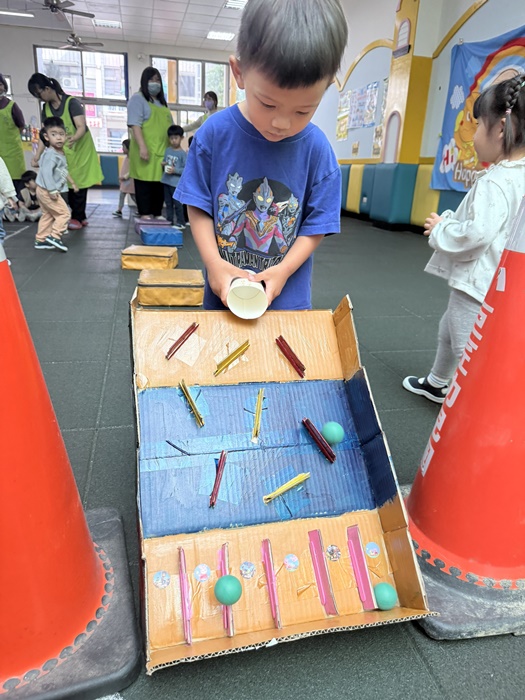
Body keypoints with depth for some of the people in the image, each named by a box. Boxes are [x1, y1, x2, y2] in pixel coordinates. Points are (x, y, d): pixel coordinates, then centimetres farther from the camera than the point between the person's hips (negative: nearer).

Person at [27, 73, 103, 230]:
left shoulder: (72, 102, -17)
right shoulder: (46, 108, 2)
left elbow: (82, 127, -24)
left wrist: (73, 138, -46)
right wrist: (37, 156, -10)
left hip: (80, 149, -6)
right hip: (63, 152, 6)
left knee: (79, 183, -5)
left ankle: (77, 218, 4)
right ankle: (80, 217, 12)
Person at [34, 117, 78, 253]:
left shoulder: (61, 153, 10)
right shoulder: (50, 154, -21)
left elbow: (63, 171, 24)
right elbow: (46, 172, -28)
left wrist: (72, 182, 29)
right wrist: (52, 191, -29)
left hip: (45, 191, 10)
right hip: (47, 190, -10)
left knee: (48, 215, 16)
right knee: (64, 212, -6)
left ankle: (41, 240, 22)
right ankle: (54, 236, -3)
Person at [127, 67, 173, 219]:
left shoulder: (162, 102, 23)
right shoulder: (138, 99, 0)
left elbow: (169, 126, 24)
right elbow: (135, 124, -12)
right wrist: (142, 146, -23)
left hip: (162, 151, 7)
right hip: (146, 151, -7)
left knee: (160, 183, 6)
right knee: (145, 183, -4)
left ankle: (158, 215, 11)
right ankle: (145, 215, -3)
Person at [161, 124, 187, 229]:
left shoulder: (182, 153, -8)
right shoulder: (167, 150, 9)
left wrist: (175, 170, -20)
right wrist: (163, 164, -2)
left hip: (176, 182, -6)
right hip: (166, 181, 6)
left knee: (177, 203, -3)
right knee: (168, 203, 13)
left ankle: (181, 223, 5)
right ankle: (169, 221, 22)